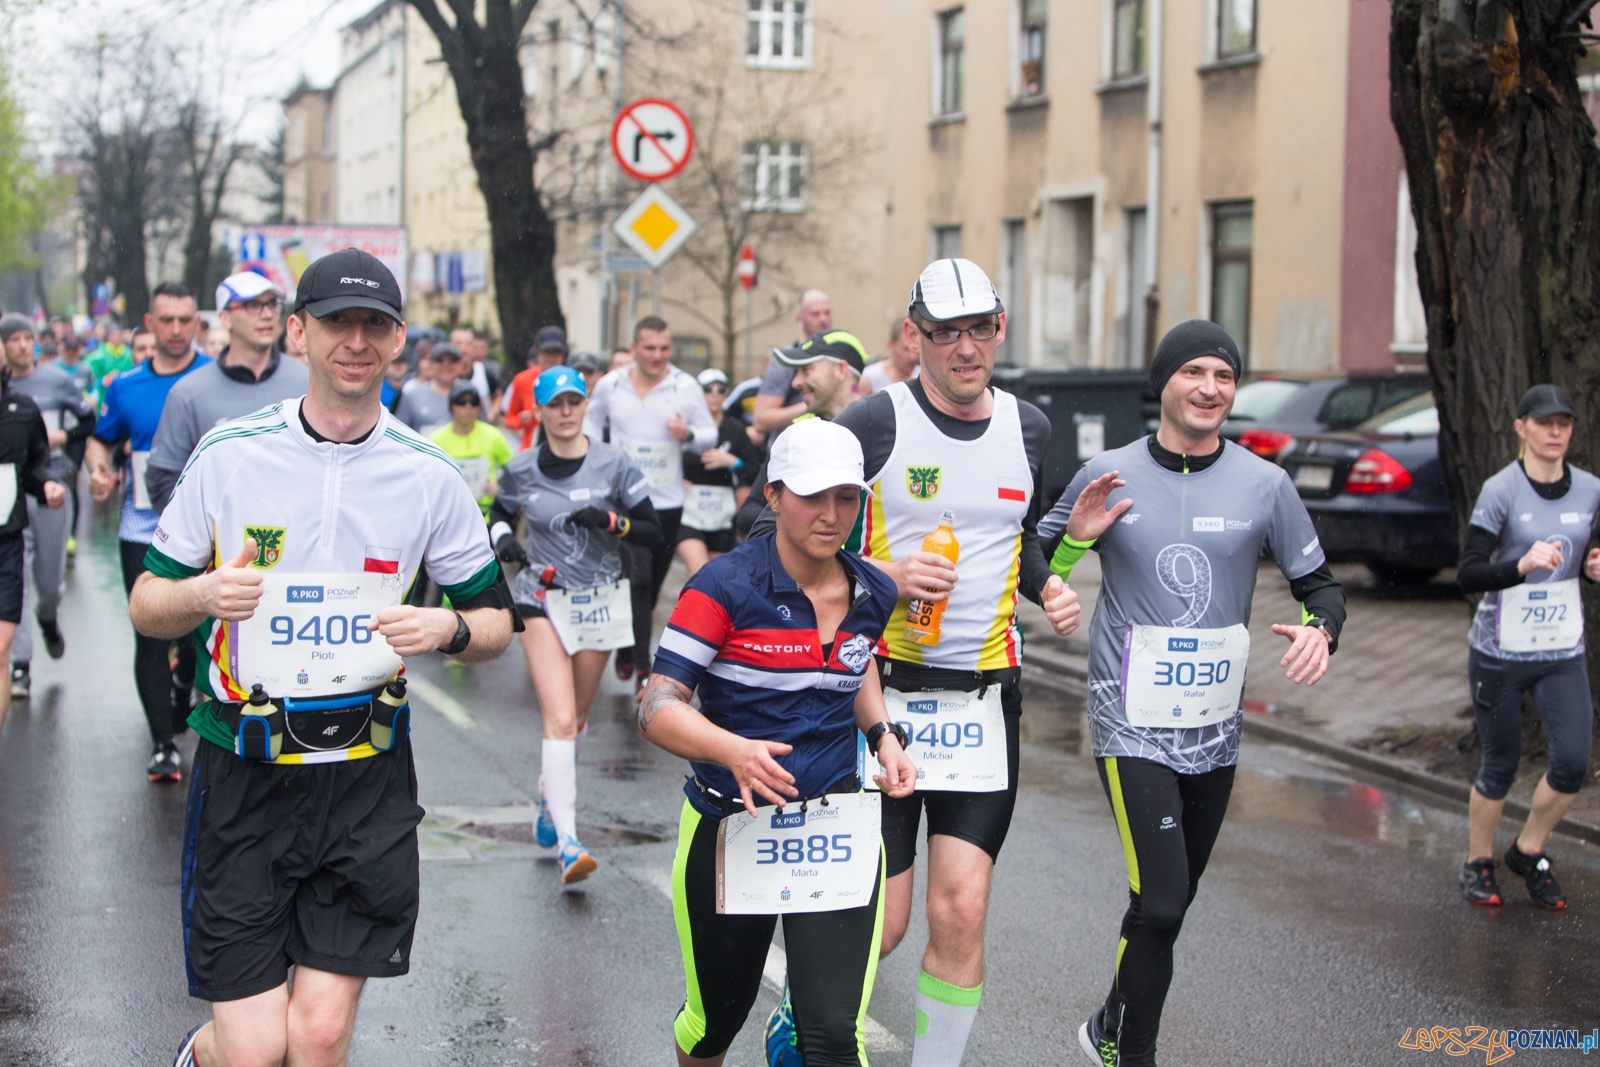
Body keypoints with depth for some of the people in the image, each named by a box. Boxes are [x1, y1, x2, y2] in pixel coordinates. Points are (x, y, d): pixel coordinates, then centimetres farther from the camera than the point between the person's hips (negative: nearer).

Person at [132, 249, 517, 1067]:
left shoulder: (429, 474, 2)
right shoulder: (228, 454, -1)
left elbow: (495, 620, 10)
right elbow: (146, 604, 6)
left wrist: (445, 629, -12)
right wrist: (203, 595, -16)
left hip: (368, 778, 1)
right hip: (241, 780, -1)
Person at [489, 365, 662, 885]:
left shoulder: (612, 464, -4)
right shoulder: (521, 470, -1)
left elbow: (653, 531, -2)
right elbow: (499, 516, 17)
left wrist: (611, 521, -20)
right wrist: (503, 539, -5)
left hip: (600, 601, 1)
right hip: (542, 600, -1)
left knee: (576, 718, 13)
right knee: (560, 719, -15)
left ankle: (549, 801, 41)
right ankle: (567, 843, -20)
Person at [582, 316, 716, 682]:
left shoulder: (686, 387, -1)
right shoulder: (610, 385, 1)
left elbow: (711, 434, 3)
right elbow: (591, 421, 18)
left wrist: (688, 434, -18)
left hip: (668, 502, 1)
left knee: (652, 584, 11)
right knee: (636, 581, -11)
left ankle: (627, 647, 32)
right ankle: (643, 667, -6)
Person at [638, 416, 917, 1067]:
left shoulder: (874, 594, 2)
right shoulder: (725, 587, -14)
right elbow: (658, 709, -18)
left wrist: (883, 735, 6)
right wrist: (735, 751, -36)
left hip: (838, 829, 3)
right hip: (731, 826, -2)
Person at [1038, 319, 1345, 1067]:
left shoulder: (1264, 484, 0)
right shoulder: (1109, 475, -3)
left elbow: (1320, 584, 8)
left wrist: (1321, 629, -14)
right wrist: (1076, 536, -16)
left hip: (1214, 730, 4)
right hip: (1131, 725, -3)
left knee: (1172, 902, 14)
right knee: (1161, 900, -16)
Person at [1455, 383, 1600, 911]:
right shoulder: (1501, 490, -12)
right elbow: (1467, 574, -18)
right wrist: (1522, 565, -33)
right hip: (1500, 652, -4)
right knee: (1501, 764, 6)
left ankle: (1528, 851, 20)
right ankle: (1478, 863, 28)